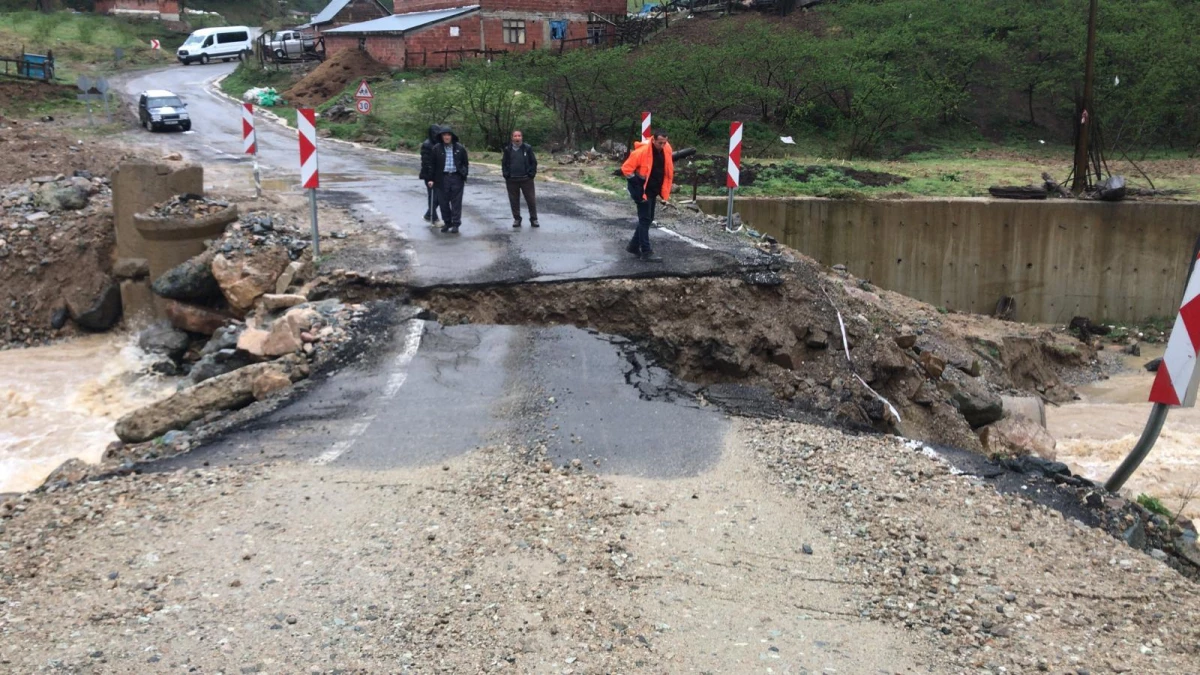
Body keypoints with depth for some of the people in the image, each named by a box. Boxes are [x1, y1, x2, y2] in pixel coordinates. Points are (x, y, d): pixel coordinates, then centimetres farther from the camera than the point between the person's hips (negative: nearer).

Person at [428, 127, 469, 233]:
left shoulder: (460, 148, 2)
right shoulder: (437, 149, 1)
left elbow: (465, 163, 8)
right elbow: (432, 164, 4)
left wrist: (464, 176, 3)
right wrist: (431, 179, 0)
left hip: (456, 177, -1)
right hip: (442, 178, 1)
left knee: (456, 202, 0)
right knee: (444, 201, 5)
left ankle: (456, 224, 6)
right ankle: (447, 222, 17)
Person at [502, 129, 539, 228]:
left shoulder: (527, 148, -1)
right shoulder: (508, 149, 4)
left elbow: (533, 162, 1)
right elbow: (504, 163, 9)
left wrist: (531, 174, -7)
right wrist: (506, 175, -2)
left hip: (526, 179, -2)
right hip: (512, 180, 2)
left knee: (531, 200, 1)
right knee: (514, 201, 6)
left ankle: (533, 219, 11)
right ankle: (517, 219, 17)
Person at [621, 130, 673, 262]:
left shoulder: (666, 150, -3)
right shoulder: (641, 152, -24)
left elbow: (668, 171, 12)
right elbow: (626, 168, -18)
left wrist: (664, 191, 9)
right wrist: (636, 186, -17)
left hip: (653, 190, 7)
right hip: (642, 190, -7)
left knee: (648, 219, 14)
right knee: (645, 219, -7)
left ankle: (634, 246, 27)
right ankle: (646, 252, -5)